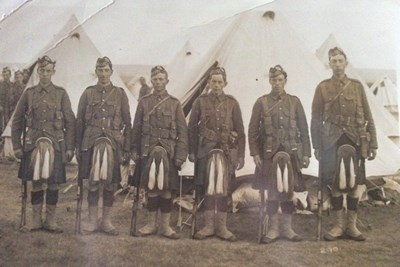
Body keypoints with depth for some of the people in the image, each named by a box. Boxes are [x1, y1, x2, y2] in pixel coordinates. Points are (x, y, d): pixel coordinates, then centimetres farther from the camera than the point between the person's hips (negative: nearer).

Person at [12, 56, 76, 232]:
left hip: (56, 144, 0)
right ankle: (36, 221, 15)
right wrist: (17, 146, 3)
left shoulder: (61, 93, 4)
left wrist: (70, 147, -2)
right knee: (36, 182, 4)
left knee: (53, 183, 2)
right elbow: (17, 121, 9)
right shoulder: (29, 93, 6)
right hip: (33, 144, 0)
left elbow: (70, 122, 3)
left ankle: (51, 221, 13)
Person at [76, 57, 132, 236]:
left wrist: (126, 149, 1)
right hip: (91, 143, 0)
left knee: (110, 184, 5)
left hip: (113, 144, 0)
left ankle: (106, 221, 17)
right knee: (93, 183, 3)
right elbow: (80, 122, 10)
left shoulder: (120, 94, 6)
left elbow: (127, 123, 6)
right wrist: (78, 147, 5)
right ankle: (92, 221, 15)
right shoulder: (88, 93, 7)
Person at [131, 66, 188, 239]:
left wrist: (181, 155, -4)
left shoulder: (175, 103, 7)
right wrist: (134, 150, 4)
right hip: (148, 151, 0)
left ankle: (165, 226, 9)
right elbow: (136, 128, 10)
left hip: (169, 152, 0)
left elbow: (182, 131, 4)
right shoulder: (144, 102, 9)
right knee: (151, 189, 3)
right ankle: (151, 224, 14)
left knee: (167, 189, 0)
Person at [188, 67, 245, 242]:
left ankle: (222, 227, 9)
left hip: (227, 151, 1)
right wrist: (192, 151, 2)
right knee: (208, 188, 0)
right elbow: (192, 128, 7)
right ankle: (208, 226, 8)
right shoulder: (201, 101, 5)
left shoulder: (232, 103, 6)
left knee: (223, 189, 2)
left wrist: (240, 155, 2)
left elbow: (240, 130, 6)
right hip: (206, 150, 0)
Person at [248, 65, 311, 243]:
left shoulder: (294, 102, 8)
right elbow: (253, 130, 2)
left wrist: (306, 153, 4)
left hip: (291, 153, 1)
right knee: (272, 192, 2)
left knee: (288, 191, 5)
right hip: (269, 154, -1)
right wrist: (255, 153, -5)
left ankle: (287, 227, 16)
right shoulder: (262, 102, 4)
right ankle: (273, 228, 12)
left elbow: (303, 129, 9)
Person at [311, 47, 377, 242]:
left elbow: (368, 117, 8)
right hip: (332, 141, -1)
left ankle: (352, 225, 11)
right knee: (335, 183, 0)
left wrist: (373, 144, 3)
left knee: (355, 182, 1)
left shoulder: (357, 86, 9)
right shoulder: (322, 88, 5)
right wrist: (316, 146, -1)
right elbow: (316, 119, 5)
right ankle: (339, 224, 11)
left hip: (355, 141, 1)